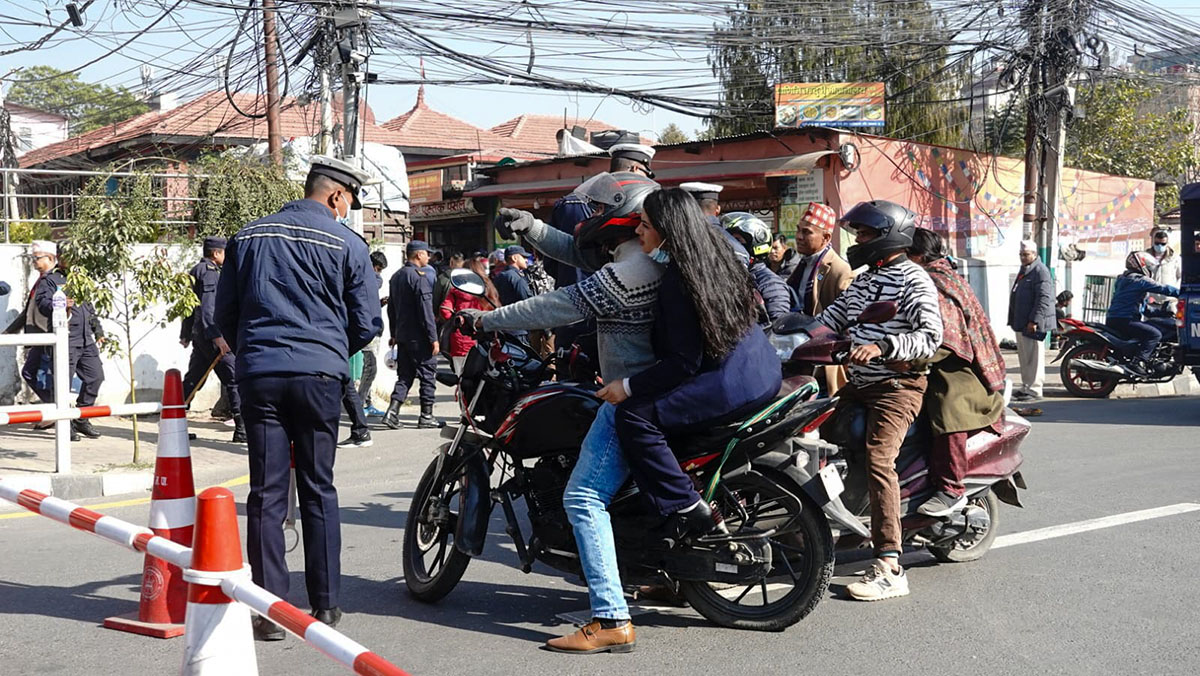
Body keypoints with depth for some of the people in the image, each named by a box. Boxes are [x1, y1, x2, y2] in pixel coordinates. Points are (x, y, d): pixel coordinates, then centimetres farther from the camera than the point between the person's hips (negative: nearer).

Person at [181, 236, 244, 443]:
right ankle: (242, 429, -10)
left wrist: (185, 334, 31)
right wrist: (217, 336, -27)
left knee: (192, 380, 14)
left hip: (199, 334, 10)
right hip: (211, 334, -10)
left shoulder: (196, 271, 19)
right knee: (234, 379, -9)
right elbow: (208, 307, -21)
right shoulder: (210, 271, -11)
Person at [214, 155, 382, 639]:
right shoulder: (347, 244, 1)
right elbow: (367, 324, 4)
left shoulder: (248, 237, 13)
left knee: (267, 493, 3)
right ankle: (325, 605, 12)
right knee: (318, 490, 8)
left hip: (258, 375, 2)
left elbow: (223, 314, 17)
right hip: (319, 376, -2)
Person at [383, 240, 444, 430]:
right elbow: (425, 310, -18)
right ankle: (426, 416, 5)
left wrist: (394, 334, 24)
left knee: (404, 376, 11)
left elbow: (391, 308, 18)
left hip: (402, 336, 8)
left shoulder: (396, 277, 13)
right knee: (428, 375, 2)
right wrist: (433, 338, -16)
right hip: (419, 337, -8)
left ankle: (392, 412, -2)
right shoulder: (419, 277, -14)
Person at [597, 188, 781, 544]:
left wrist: (628, 387, -14)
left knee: (634, 415, -17)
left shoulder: (678, 278, -17)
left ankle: (684, 508, -14)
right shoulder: (716, 253, 9)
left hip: (732, 383, -11)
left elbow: (684, 363, -19)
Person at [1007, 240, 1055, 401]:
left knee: (1033, 357, -7)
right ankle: (1026, 387, 22)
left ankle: (1034, 389, -4)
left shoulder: (1040, 271, -12)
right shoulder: (1024, 270, 20)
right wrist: (1013, 319, 23)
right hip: (1021, 323, 10)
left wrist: (1034, 320, -23)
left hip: (1032, 324, -10)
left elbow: (1044, 298, -19)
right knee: (1024, 357, 14)